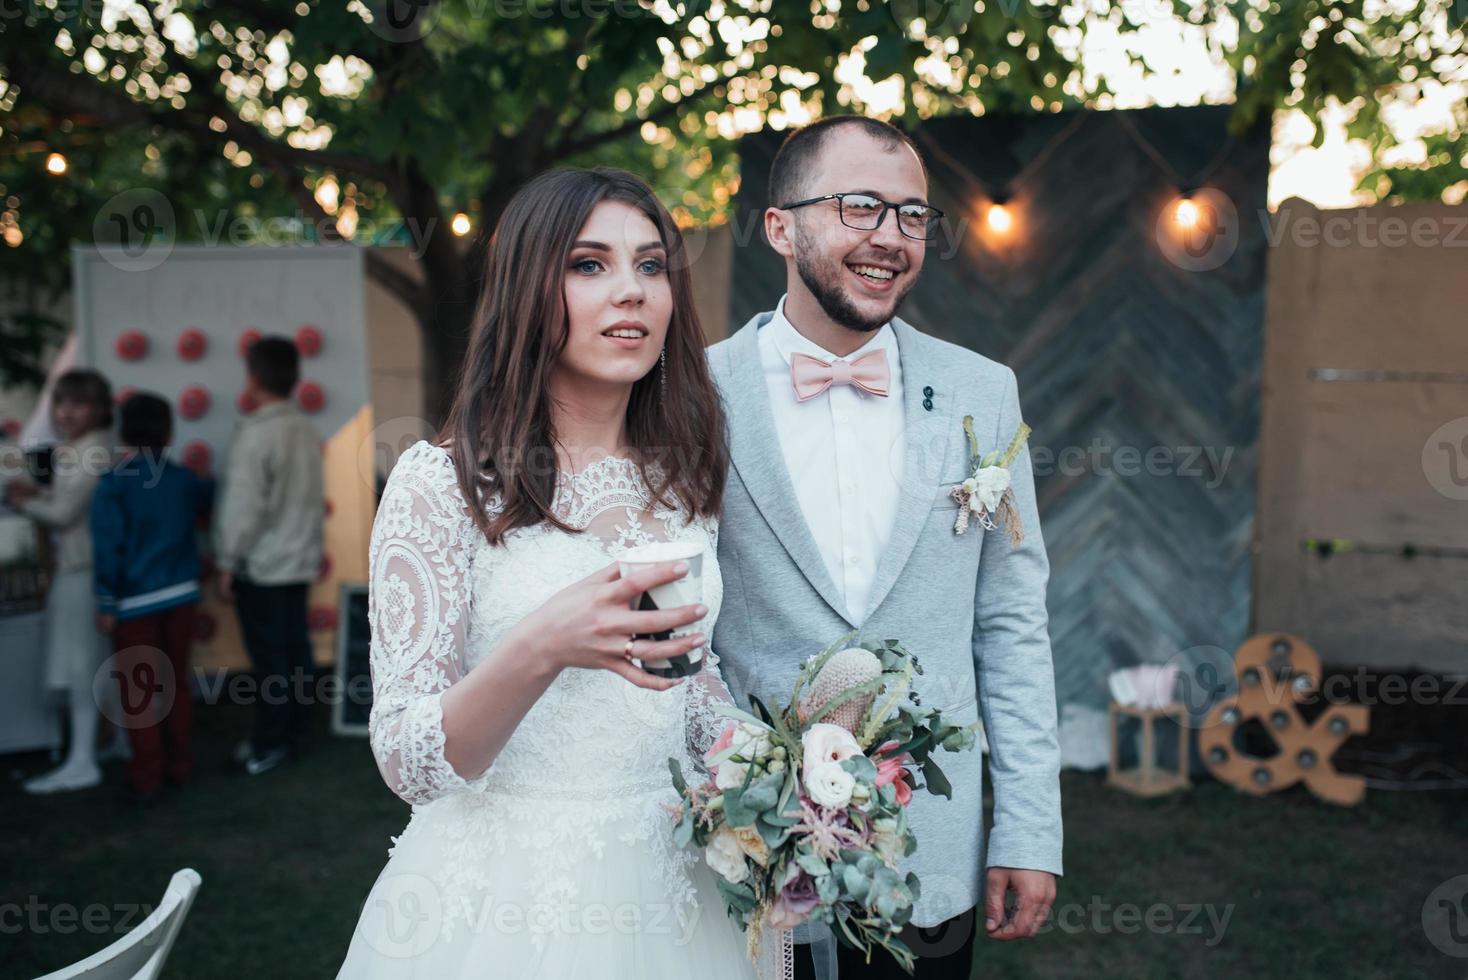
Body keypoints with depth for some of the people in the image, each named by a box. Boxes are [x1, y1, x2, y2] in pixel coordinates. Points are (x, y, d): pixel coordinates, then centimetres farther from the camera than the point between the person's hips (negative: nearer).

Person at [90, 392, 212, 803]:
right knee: (175, 683, 16)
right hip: (180, 595, 4)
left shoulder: (113, 485, -12)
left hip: (135, 601, -4)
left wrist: (106, 603, -9)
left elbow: (108, 548, -14)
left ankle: (147, 776, 10)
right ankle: (179, 764, 23)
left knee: (137, 691, 5)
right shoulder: (184, 479, 2)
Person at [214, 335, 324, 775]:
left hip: (261, 566, -7)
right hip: (301, 560, 7)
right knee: (296, 648, 13)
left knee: (269, 655, 1)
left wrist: (227, 563, -9)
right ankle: (298, 731, 22)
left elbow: (243, 506, -17)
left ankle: (271, 743, 10)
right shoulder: (306, 429, 4)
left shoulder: (254, 433, -17)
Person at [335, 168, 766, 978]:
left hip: (667, 886, 5)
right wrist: (540, 648, -32)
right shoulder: (441, 482, -14)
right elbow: (406, 761, -16)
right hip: (501, 903, -4)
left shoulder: (682, 481, 0)